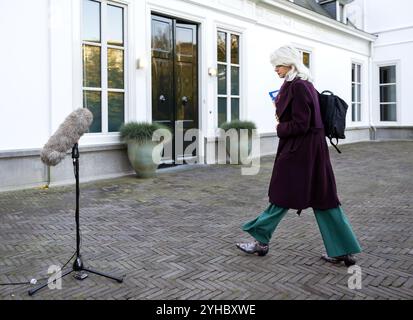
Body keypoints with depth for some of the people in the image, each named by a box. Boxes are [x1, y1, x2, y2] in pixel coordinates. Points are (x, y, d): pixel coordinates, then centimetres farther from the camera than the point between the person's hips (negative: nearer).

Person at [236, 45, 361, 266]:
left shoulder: (297, 86, -16)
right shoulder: (304, 83, 13)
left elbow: (300, 125, -20)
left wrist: (280, 129, -4)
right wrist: (281, 110, 10)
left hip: (299, 150, -10)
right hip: (313, 148, 10)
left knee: (282, 196, 3)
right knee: (322, 198, 10)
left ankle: (261, 241, 19)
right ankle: (343, 251, 16)